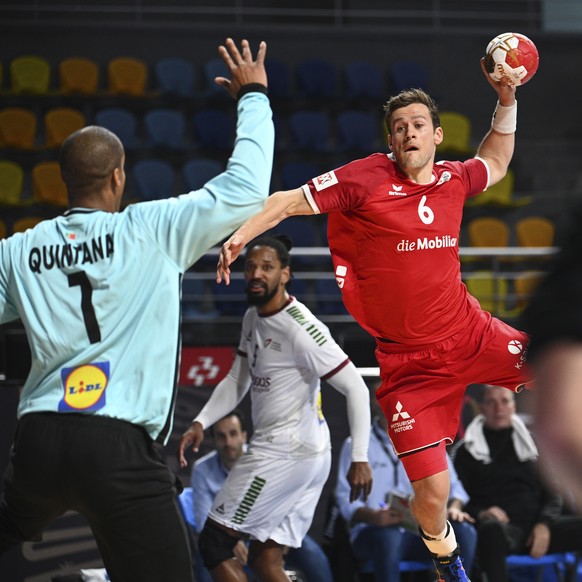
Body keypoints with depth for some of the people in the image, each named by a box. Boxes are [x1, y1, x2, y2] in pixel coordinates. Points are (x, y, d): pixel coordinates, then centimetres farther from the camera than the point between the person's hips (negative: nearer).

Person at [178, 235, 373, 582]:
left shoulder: (300, 328, -19)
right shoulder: (253, 317, 10)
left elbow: (356, 389, -20)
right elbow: (237, 381, 19)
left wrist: (360, 459, -24)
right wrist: (200, 424, 4)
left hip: (284, 455, -10)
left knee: (213, 543, -4)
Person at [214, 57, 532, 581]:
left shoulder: (453, 178, 2)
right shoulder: (367, 179, -13)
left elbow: (495, 165, 25)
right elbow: (290, 201, -7)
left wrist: (507, 103, 15)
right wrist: (239, 236, -19)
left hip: (471, 334, 5)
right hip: (410, 362, -4)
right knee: (432, 495, -6)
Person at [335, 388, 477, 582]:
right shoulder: (357, 445, 9)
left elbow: (452, 485, 16)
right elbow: (346, 499, 0)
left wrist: (454, 507, -9)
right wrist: (374, 516, -22)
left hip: (423, 529, 3)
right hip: (375, 530, -3)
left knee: (464, 531, -27)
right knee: (388, 540, -39)